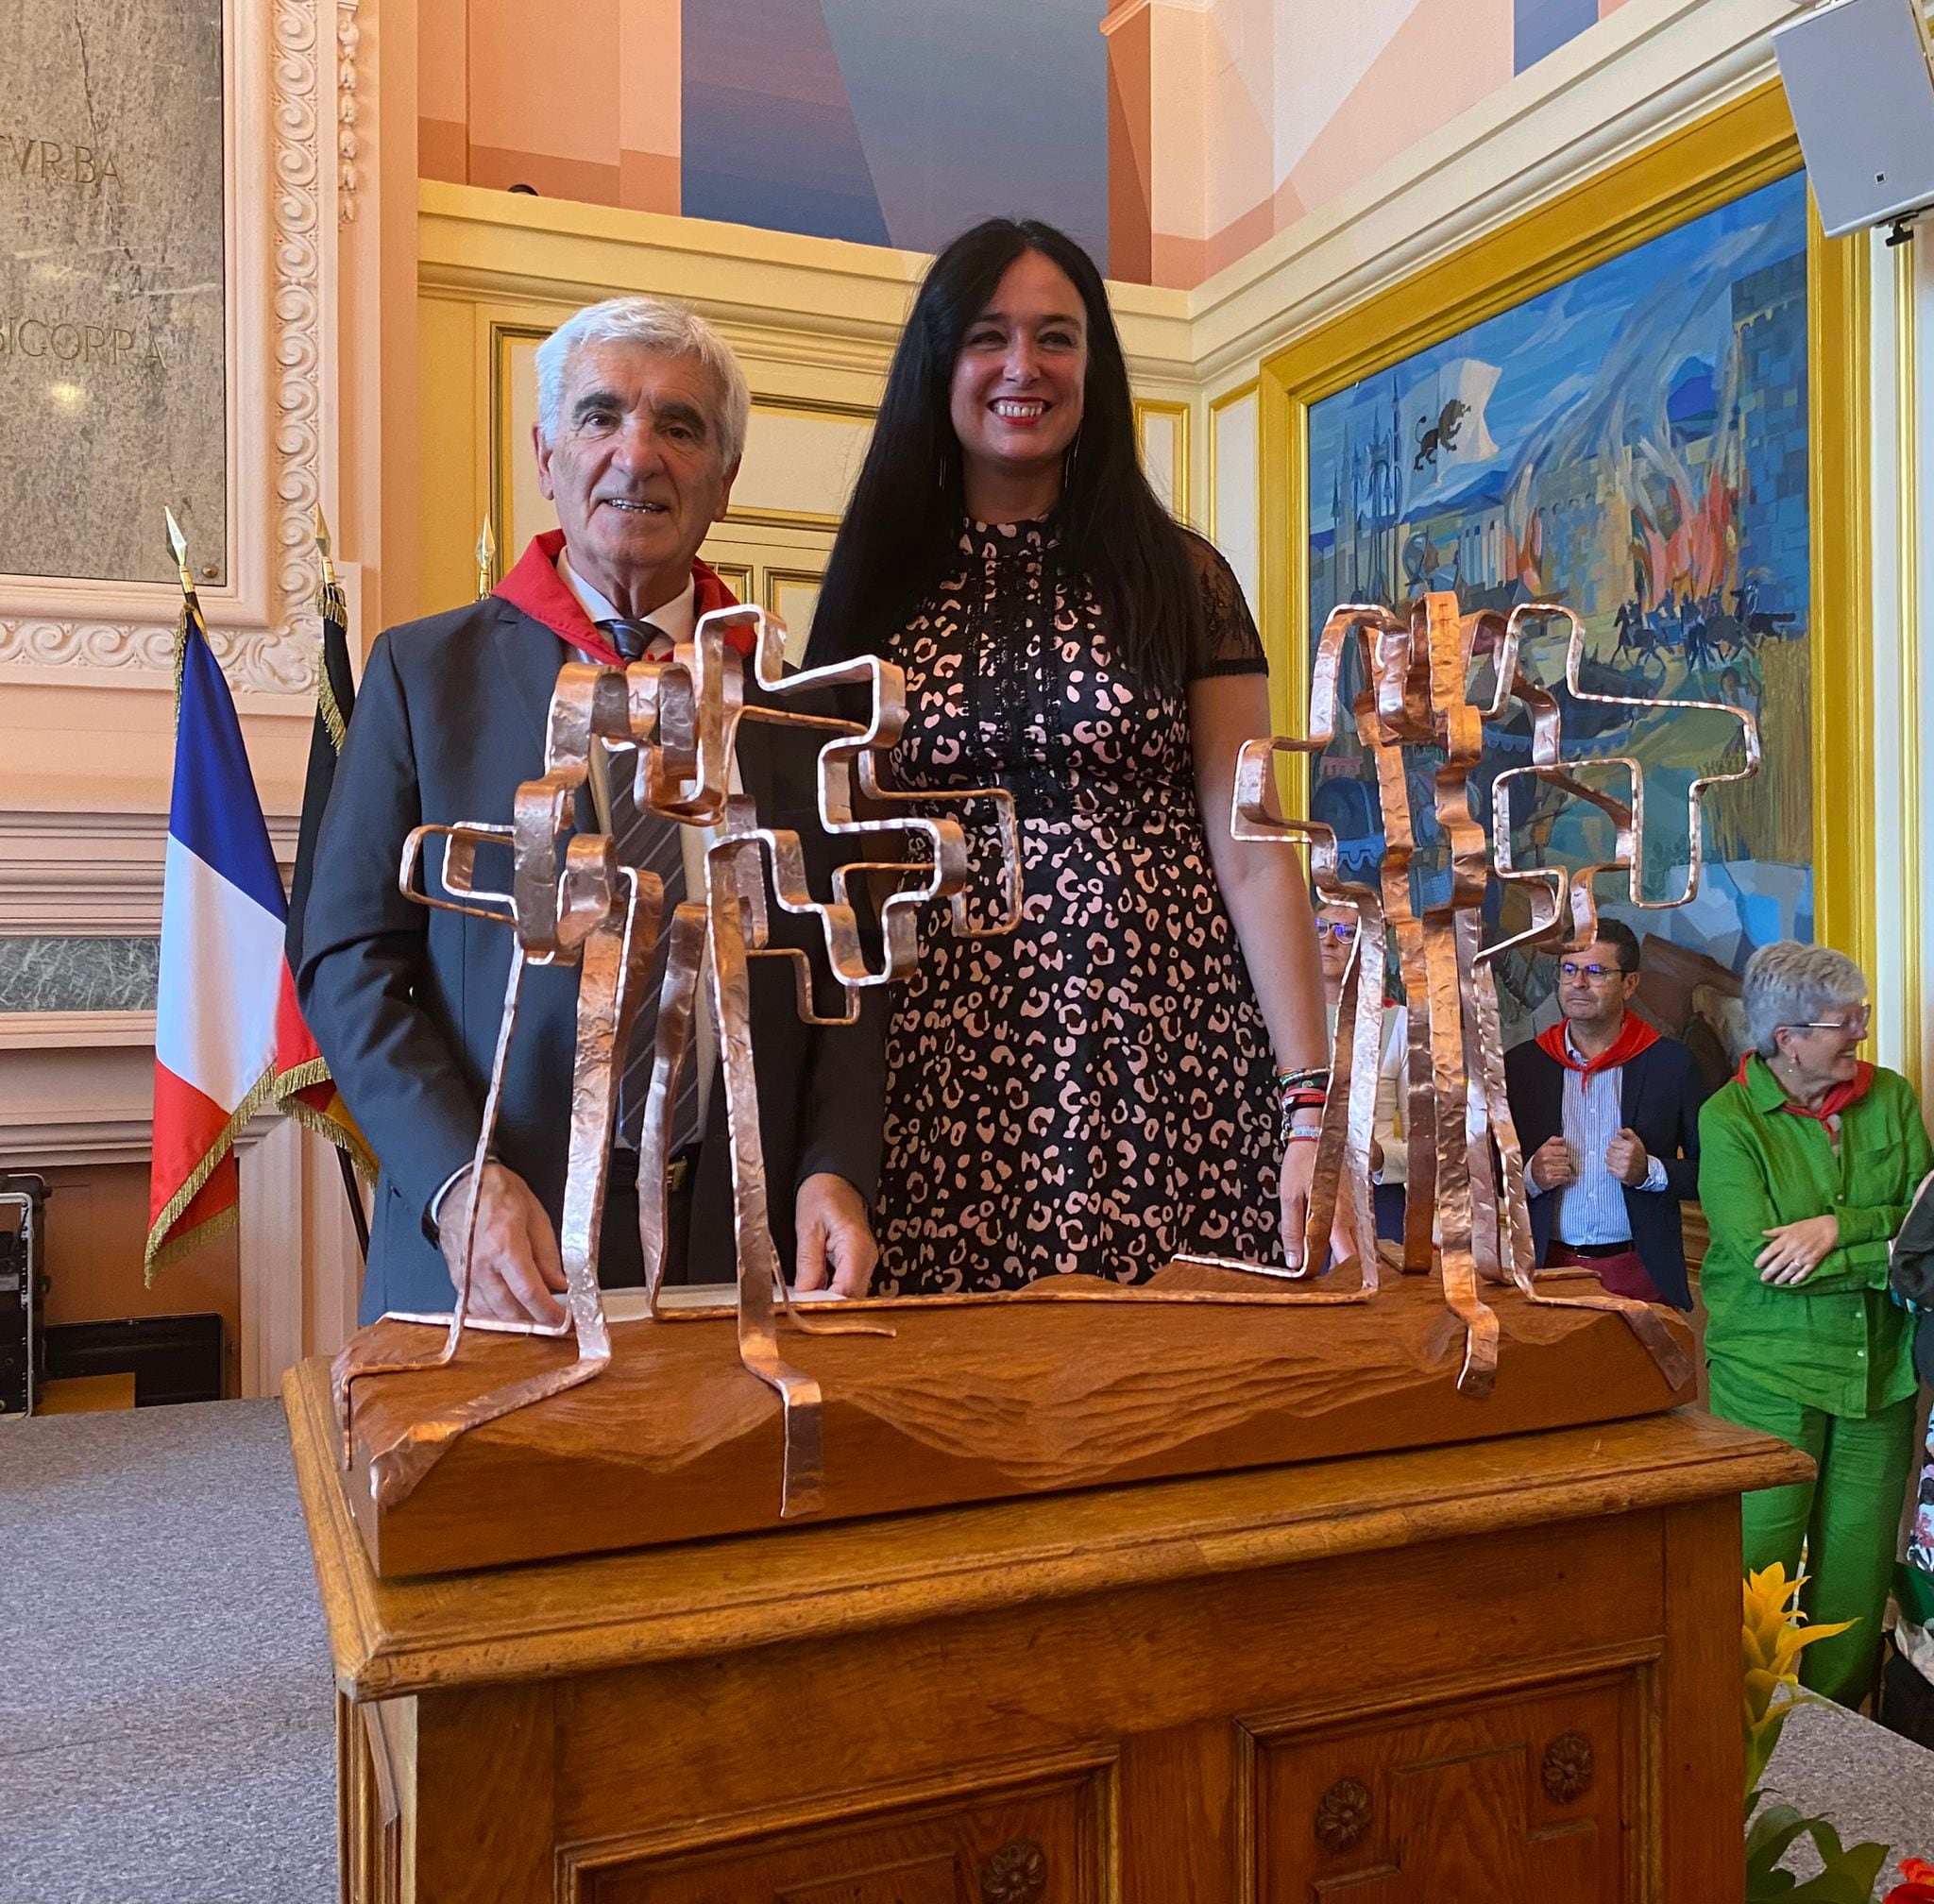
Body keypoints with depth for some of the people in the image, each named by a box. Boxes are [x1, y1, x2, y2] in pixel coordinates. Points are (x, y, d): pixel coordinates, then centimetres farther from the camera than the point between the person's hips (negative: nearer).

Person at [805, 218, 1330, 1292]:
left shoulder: (1180, 579, 6)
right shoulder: (880, 587, 10)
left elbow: (1253, 857, 1)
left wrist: (1312, 1104, -8)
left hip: (1161, 1067, -1)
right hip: (942, 1076, 1)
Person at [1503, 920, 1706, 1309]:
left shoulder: (1671, 1063, 2)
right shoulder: (1520, 1065, 4)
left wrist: (1649, 1171, -13)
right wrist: (1530, 1175, -11)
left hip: (1642, 1275, -1)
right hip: (1548, 1270, 1)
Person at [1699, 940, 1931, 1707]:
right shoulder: (1726, 1120, -9)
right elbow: (1760, 1255, -17)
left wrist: (1837, 1228, -17)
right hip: (1769, 1376, -4)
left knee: (1860, 1565, 12)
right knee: (1758, 1569, 1)